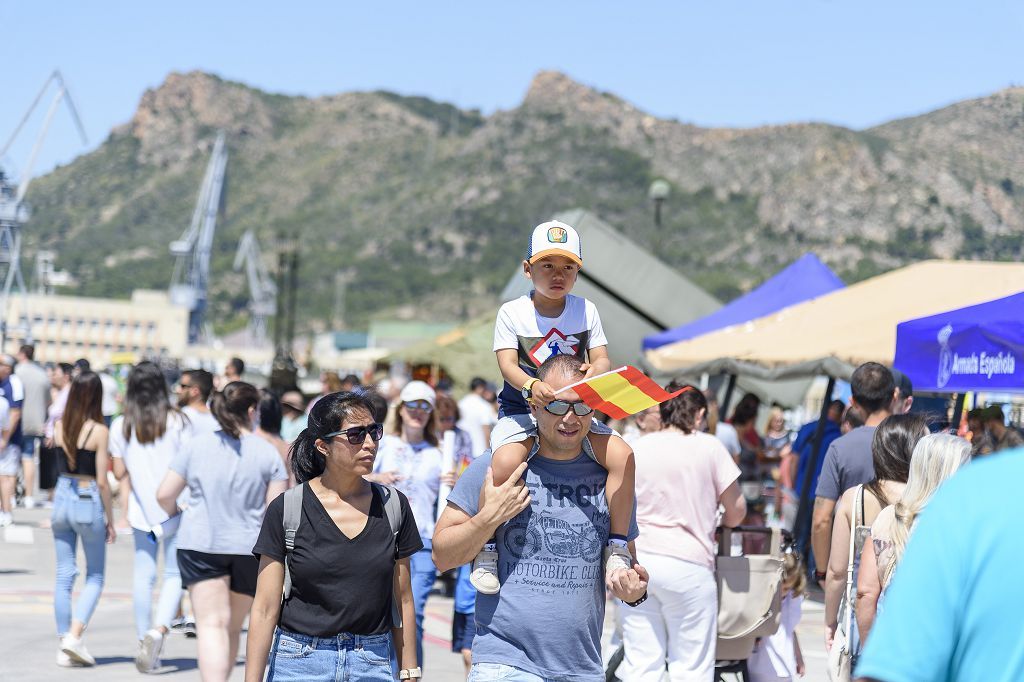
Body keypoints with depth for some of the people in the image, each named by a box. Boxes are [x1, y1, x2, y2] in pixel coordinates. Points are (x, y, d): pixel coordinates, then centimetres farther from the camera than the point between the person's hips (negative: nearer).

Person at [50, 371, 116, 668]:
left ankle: (65, 648, 12)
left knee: (64, 575, 11)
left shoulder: (59, 427, 0)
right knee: (95, 577, 9)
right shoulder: (98, 431, -13)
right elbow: (102, 481, -12)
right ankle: (74, 636, -8)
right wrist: (110, 520, -3)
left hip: (62, 496, 5)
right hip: (88, 500, -5)